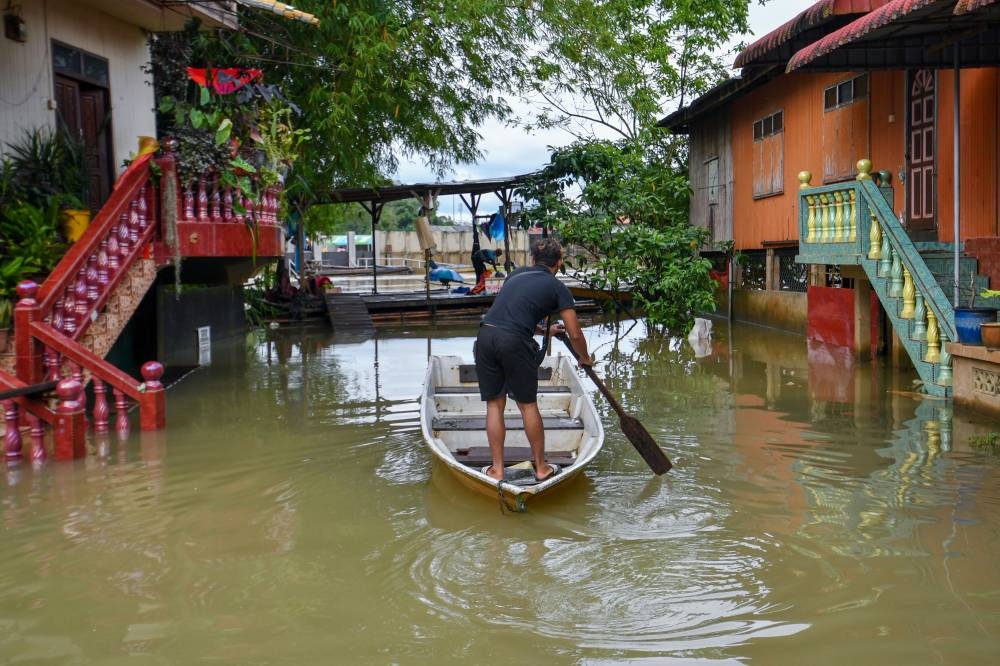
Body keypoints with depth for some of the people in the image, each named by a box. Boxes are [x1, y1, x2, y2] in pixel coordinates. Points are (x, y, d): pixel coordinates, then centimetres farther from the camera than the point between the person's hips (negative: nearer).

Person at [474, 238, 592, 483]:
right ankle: (541, 468, 21)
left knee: (494, 405, 12)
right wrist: (585, 359, 30)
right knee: (528, 406, 10)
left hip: (485, 335, 4)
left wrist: (544, 331, 50)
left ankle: (497, 470, 15)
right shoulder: (558, 287, 11)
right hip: (515, 343, -4)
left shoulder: (516, 274, 25)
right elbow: (574, 334, 10)